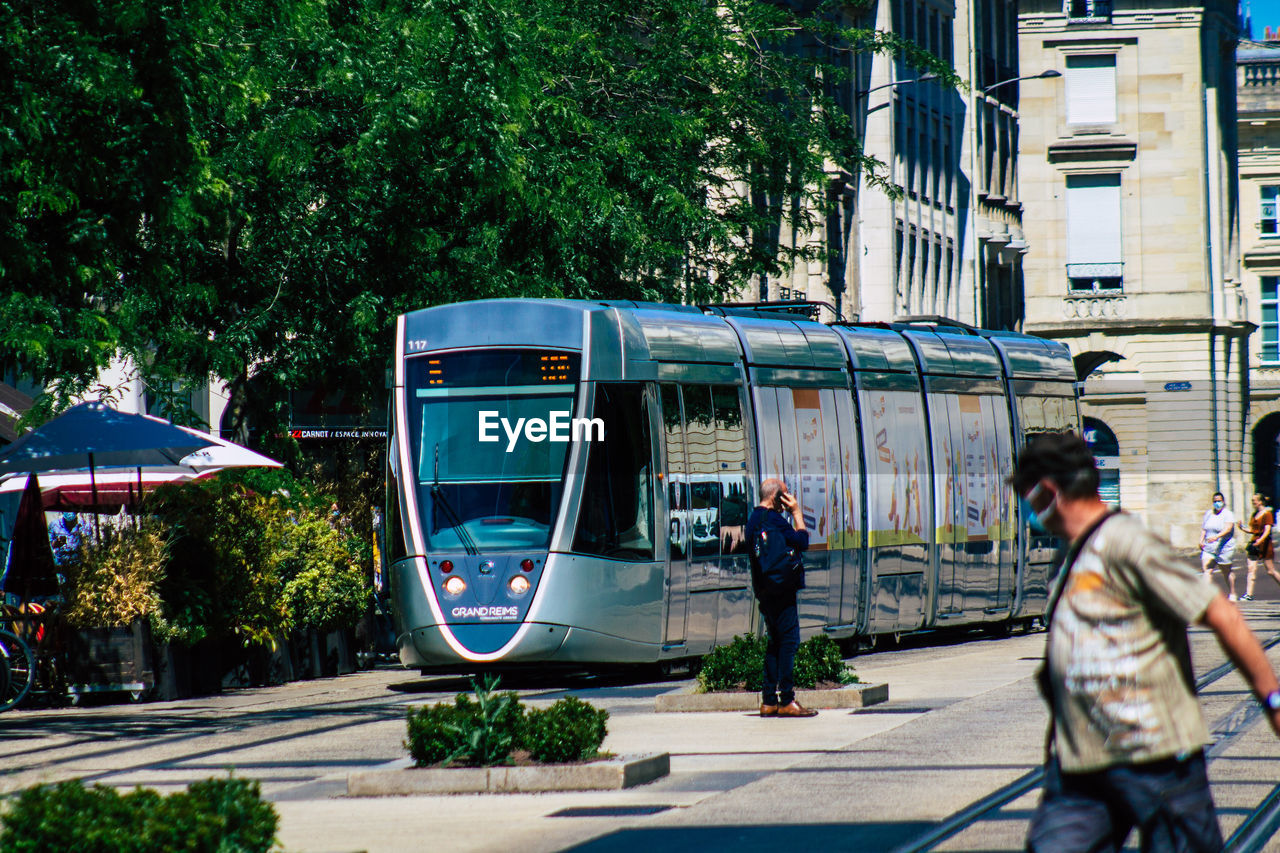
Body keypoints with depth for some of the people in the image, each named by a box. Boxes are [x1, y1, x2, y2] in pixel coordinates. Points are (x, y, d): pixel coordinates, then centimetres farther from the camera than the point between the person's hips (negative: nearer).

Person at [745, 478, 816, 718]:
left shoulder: (754, 520, 16)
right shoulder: (773, 519, -13)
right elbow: (802, 541, -7)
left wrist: (791, 513, 19)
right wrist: (796, 512, -1)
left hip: (766, 592, 10)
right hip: (781, 589, -10)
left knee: (776, 642, 13)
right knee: (789, 640, -9)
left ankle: (769, 701, 12)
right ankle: (786, 701, -12)